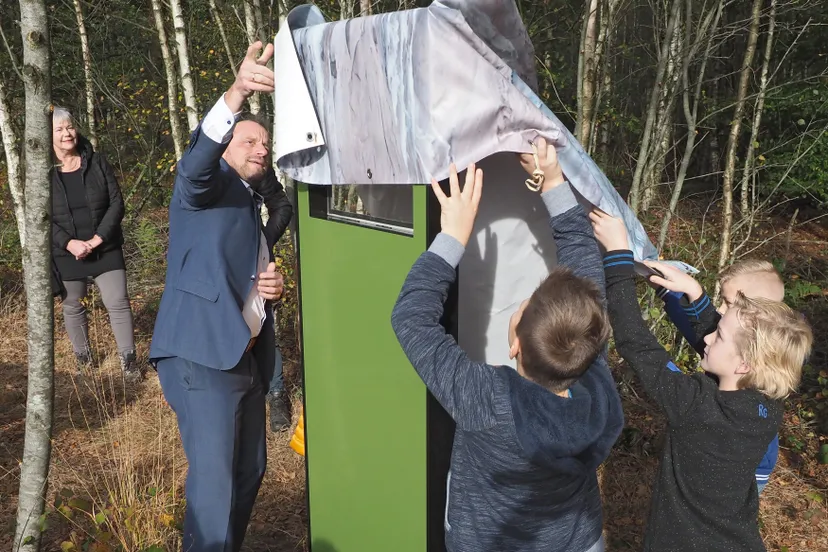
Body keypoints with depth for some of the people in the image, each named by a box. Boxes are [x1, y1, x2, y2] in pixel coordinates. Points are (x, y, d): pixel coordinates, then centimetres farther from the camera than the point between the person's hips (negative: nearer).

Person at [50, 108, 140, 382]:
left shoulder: (97, 162, -1)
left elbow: (116, 203, -4)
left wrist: (97, 239, -15)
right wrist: (70, 243, -20)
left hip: (105, 249, 0)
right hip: (66, 254, 0)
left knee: (118, 303, -2)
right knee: (73, 307, 13)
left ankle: (128, 359, 9)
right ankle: (83, 358, 31)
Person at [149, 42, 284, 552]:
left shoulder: (257, 205, 22)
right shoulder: (207, 184, -1)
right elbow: (195, 161, -26)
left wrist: (272, 287, 7)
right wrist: (235, 95, -44)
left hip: (246, 355, 8)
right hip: (202, 355, -8)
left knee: (249, 470, 14)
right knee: (213, 476, -9)